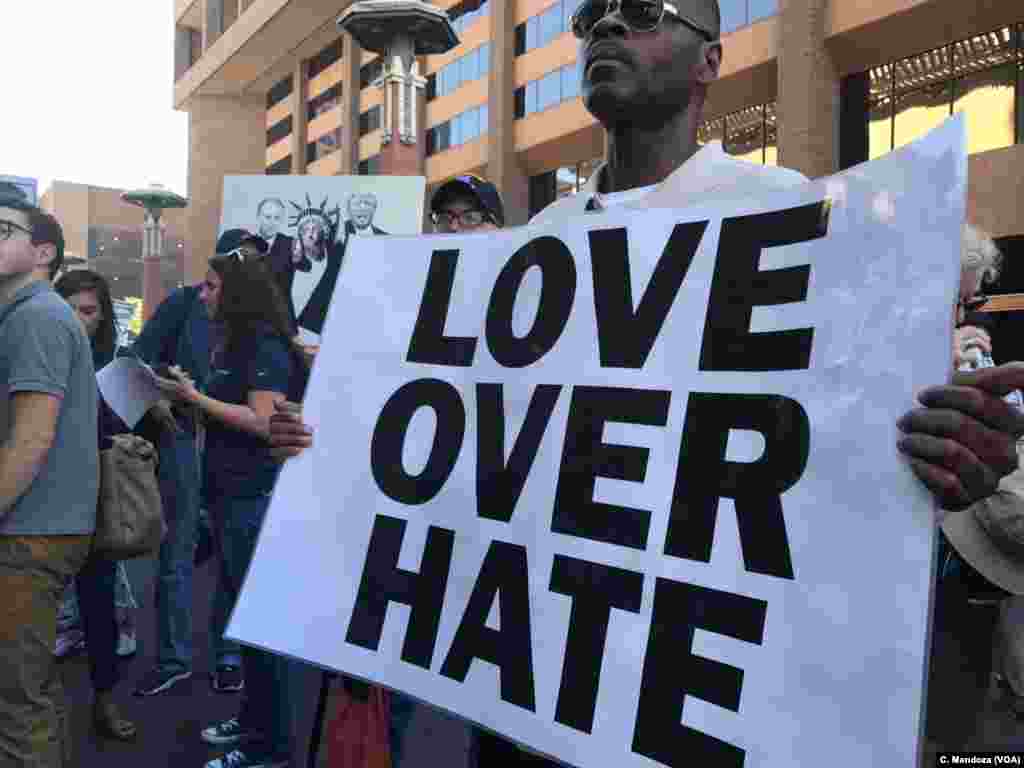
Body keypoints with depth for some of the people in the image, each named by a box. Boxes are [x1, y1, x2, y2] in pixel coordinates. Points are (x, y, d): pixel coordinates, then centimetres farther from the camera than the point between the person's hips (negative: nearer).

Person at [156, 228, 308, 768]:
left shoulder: (265, 344, -13)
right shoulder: (236, 342, 14)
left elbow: (264, 421, -21)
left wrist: (196, 398, -18)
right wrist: (190, 394, 7)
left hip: (256, 497, -10)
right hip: (232, 493, 10)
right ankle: (253, 719, 32)